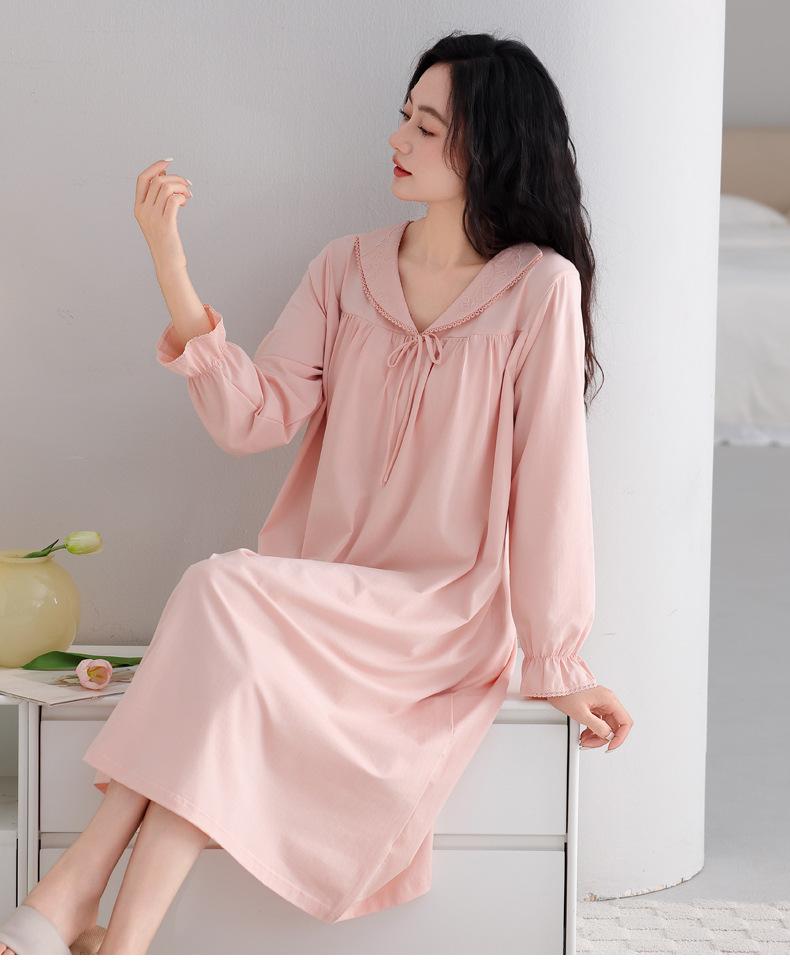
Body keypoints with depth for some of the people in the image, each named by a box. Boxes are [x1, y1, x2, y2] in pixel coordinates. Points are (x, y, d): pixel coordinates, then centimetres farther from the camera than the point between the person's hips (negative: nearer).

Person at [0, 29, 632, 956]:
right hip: (315, 598, 4)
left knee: (222, 595, -30)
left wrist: (558, 665, -4)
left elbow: (548, 479, -7)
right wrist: (174, 273, -11)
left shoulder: (540, 286, -7)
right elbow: (255, 419, -1)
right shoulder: (348, 267, 7)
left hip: (442, 613, -4)